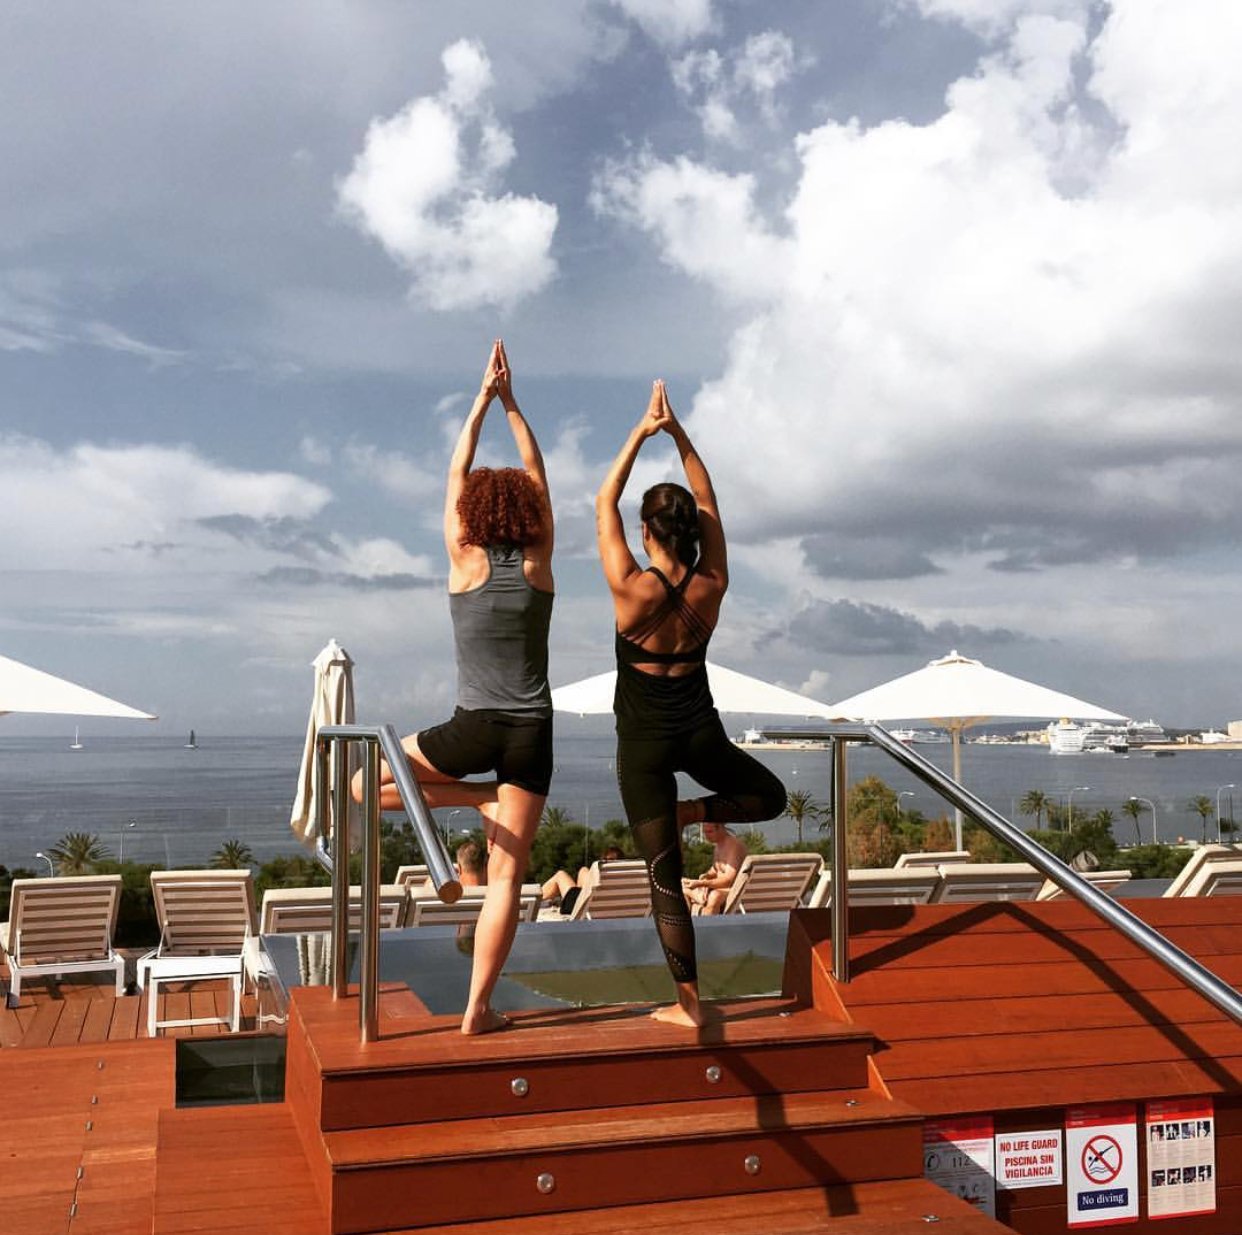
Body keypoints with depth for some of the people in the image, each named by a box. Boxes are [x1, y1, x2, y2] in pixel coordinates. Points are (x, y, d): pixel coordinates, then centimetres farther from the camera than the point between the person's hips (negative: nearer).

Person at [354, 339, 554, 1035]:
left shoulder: (466, 562, -2)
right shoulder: (538, 562, 2)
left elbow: (458, 475, 9)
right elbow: (537, 478, 15)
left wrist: (483, 401, 14)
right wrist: (511, 403, 19)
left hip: (475, 728, -2)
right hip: (533, 732, 3)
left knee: (364, 785, 19)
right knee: (507, 876, 3)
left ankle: (476, 797, 8)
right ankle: (478, 1010, 1)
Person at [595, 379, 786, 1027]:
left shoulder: (634, 591, -19)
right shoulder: (711, 586, -8)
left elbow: (604, 503, -9)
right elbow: (707, 501, 5)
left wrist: (642, 432, -4)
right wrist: (677, 432, 7)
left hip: (644, 744, -2)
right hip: (700, 731, 3)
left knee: (665, 879, 4)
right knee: (770, 795, 30)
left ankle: (688, 1003, 7)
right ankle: (696, 812, 2)